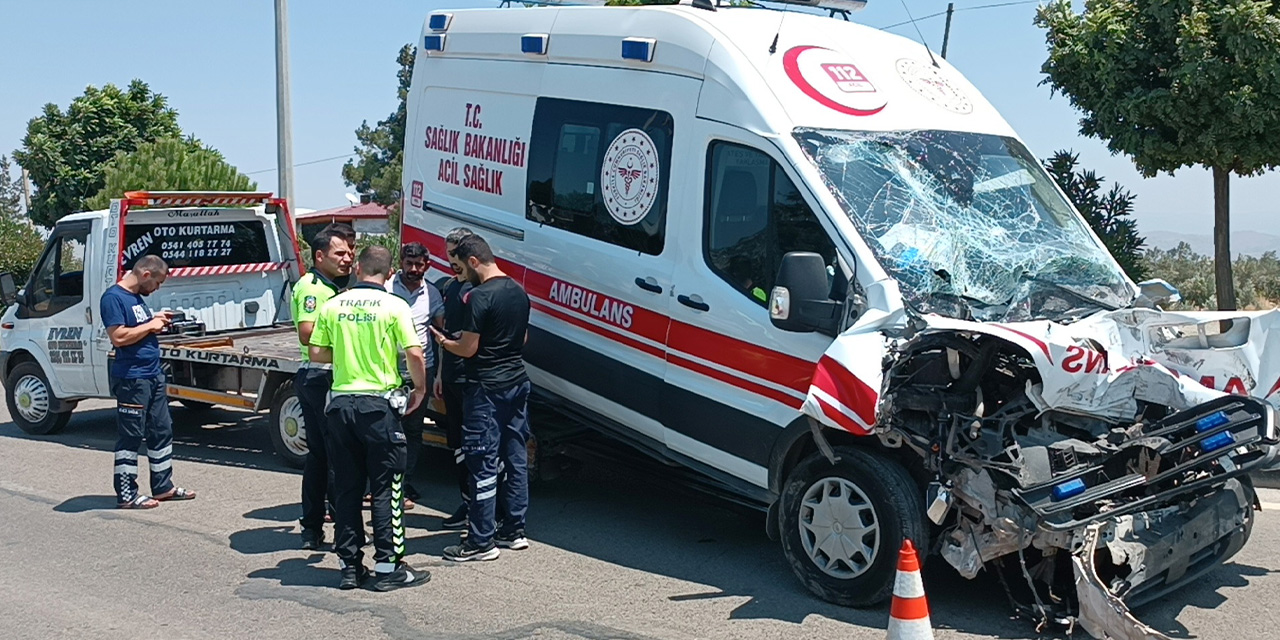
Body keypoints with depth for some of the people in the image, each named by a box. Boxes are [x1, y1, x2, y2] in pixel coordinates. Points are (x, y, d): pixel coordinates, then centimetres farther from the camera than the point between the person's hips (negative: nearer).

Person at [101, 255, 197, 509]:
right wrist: (150, 325, -15)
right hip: (131, 379, -10)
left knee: (162, 431, 14)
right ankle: (126, 495, 8)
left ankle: (163, 487, 25)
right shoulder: (113, 297, -15)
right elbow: (119, 336, -23)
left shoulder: (136, 297, 14)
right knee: (130, 437, -1)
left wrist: (156, 319, 9)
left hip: (153, 376, 10)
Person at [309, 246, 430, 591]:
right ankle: (388, 566, 7)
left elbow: (317, 353, 6)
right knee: (385, 488, 4)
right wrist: (420, 388, 4)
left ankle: (350, 566, 17)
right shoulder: (394, 306, -7)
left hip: (341, 403, 4)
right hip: (379, 404, -4)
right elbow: (415, 354, -13)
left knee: (346, 487, 11)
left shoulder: (333, 305, 4)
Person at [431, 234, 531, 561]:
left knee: (483, 464, -3)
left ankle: (481, 542, 2)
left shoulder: (479, 296, -16)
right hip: (517, 382, 9)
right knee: (516, 459, 12)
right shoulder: (519, 292, 10)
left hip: (487, 389, -9)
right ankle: (514, 531, 21)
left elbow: (468, 348, -15)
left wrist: (442, 341, 3)